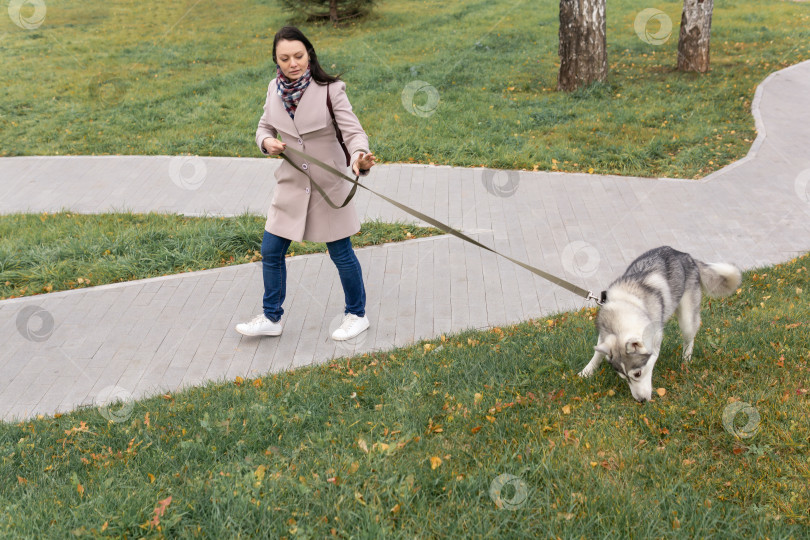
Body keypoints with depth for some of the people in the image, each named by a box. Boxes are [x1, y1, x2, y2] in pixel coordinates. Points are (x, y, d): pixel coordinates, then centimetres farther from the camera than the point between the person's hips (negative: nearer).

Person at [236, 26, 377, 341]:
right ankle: (271, 318, 28)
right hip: (292, 184, 5)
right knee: (270, 251, 8)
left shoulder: (329, 89, -16)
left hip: (329, 184, -4)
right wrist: (267, 142, -12)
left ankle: (357, 315, 29)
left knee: (341, 253, 7)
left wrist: (359, 158, -44)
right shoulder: (275, 89, -2)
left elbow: (353, 131, -22)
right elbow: (265, 127, 12)